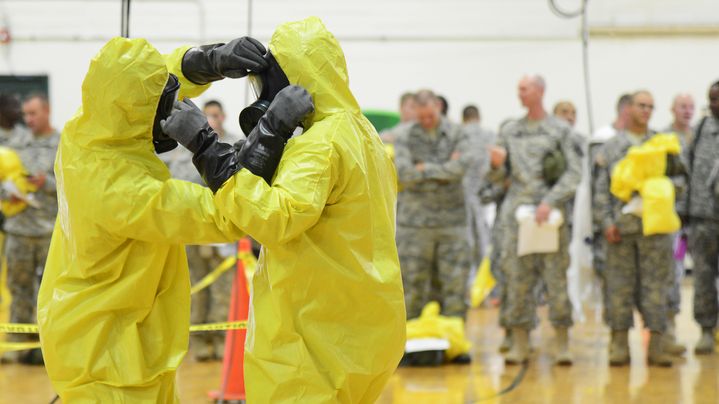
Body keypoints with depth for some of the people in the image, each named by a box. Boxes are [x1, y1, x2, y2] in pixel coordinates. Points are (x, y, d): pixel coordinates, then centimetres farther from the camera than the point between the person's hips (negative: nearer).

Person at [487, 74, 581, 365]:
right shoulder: (509, 131, 13)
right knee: (517, 279, 1)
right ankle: (520, 344, 7)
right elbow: (499, 178, 14)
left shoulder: (560, 131, 5)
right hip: (516, 213, 3)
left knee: (557, 277, -2)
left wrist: (550, 202, -13)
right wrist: (496, 164, -9)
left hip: (552, 214, -3)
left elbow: (574, 172, -2)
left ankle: (562, 344, 4)